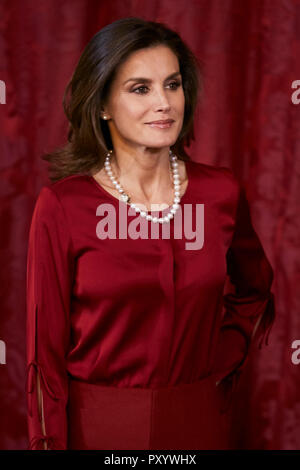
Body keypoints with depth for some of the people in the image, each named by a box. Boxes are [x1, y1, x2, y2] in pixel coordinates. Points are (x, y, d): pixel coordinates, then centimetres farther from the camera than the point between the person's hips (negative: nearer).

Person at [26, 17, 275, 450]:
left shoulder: (222, 193, -4)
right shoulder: (63, 205, -12)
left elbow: (254, 291, 14)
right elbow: (46, 348, -7)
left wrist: (224, 358, 2)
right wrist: (50, 441, -6)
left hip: (197, 417, 3)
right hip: (96, 421, -2)